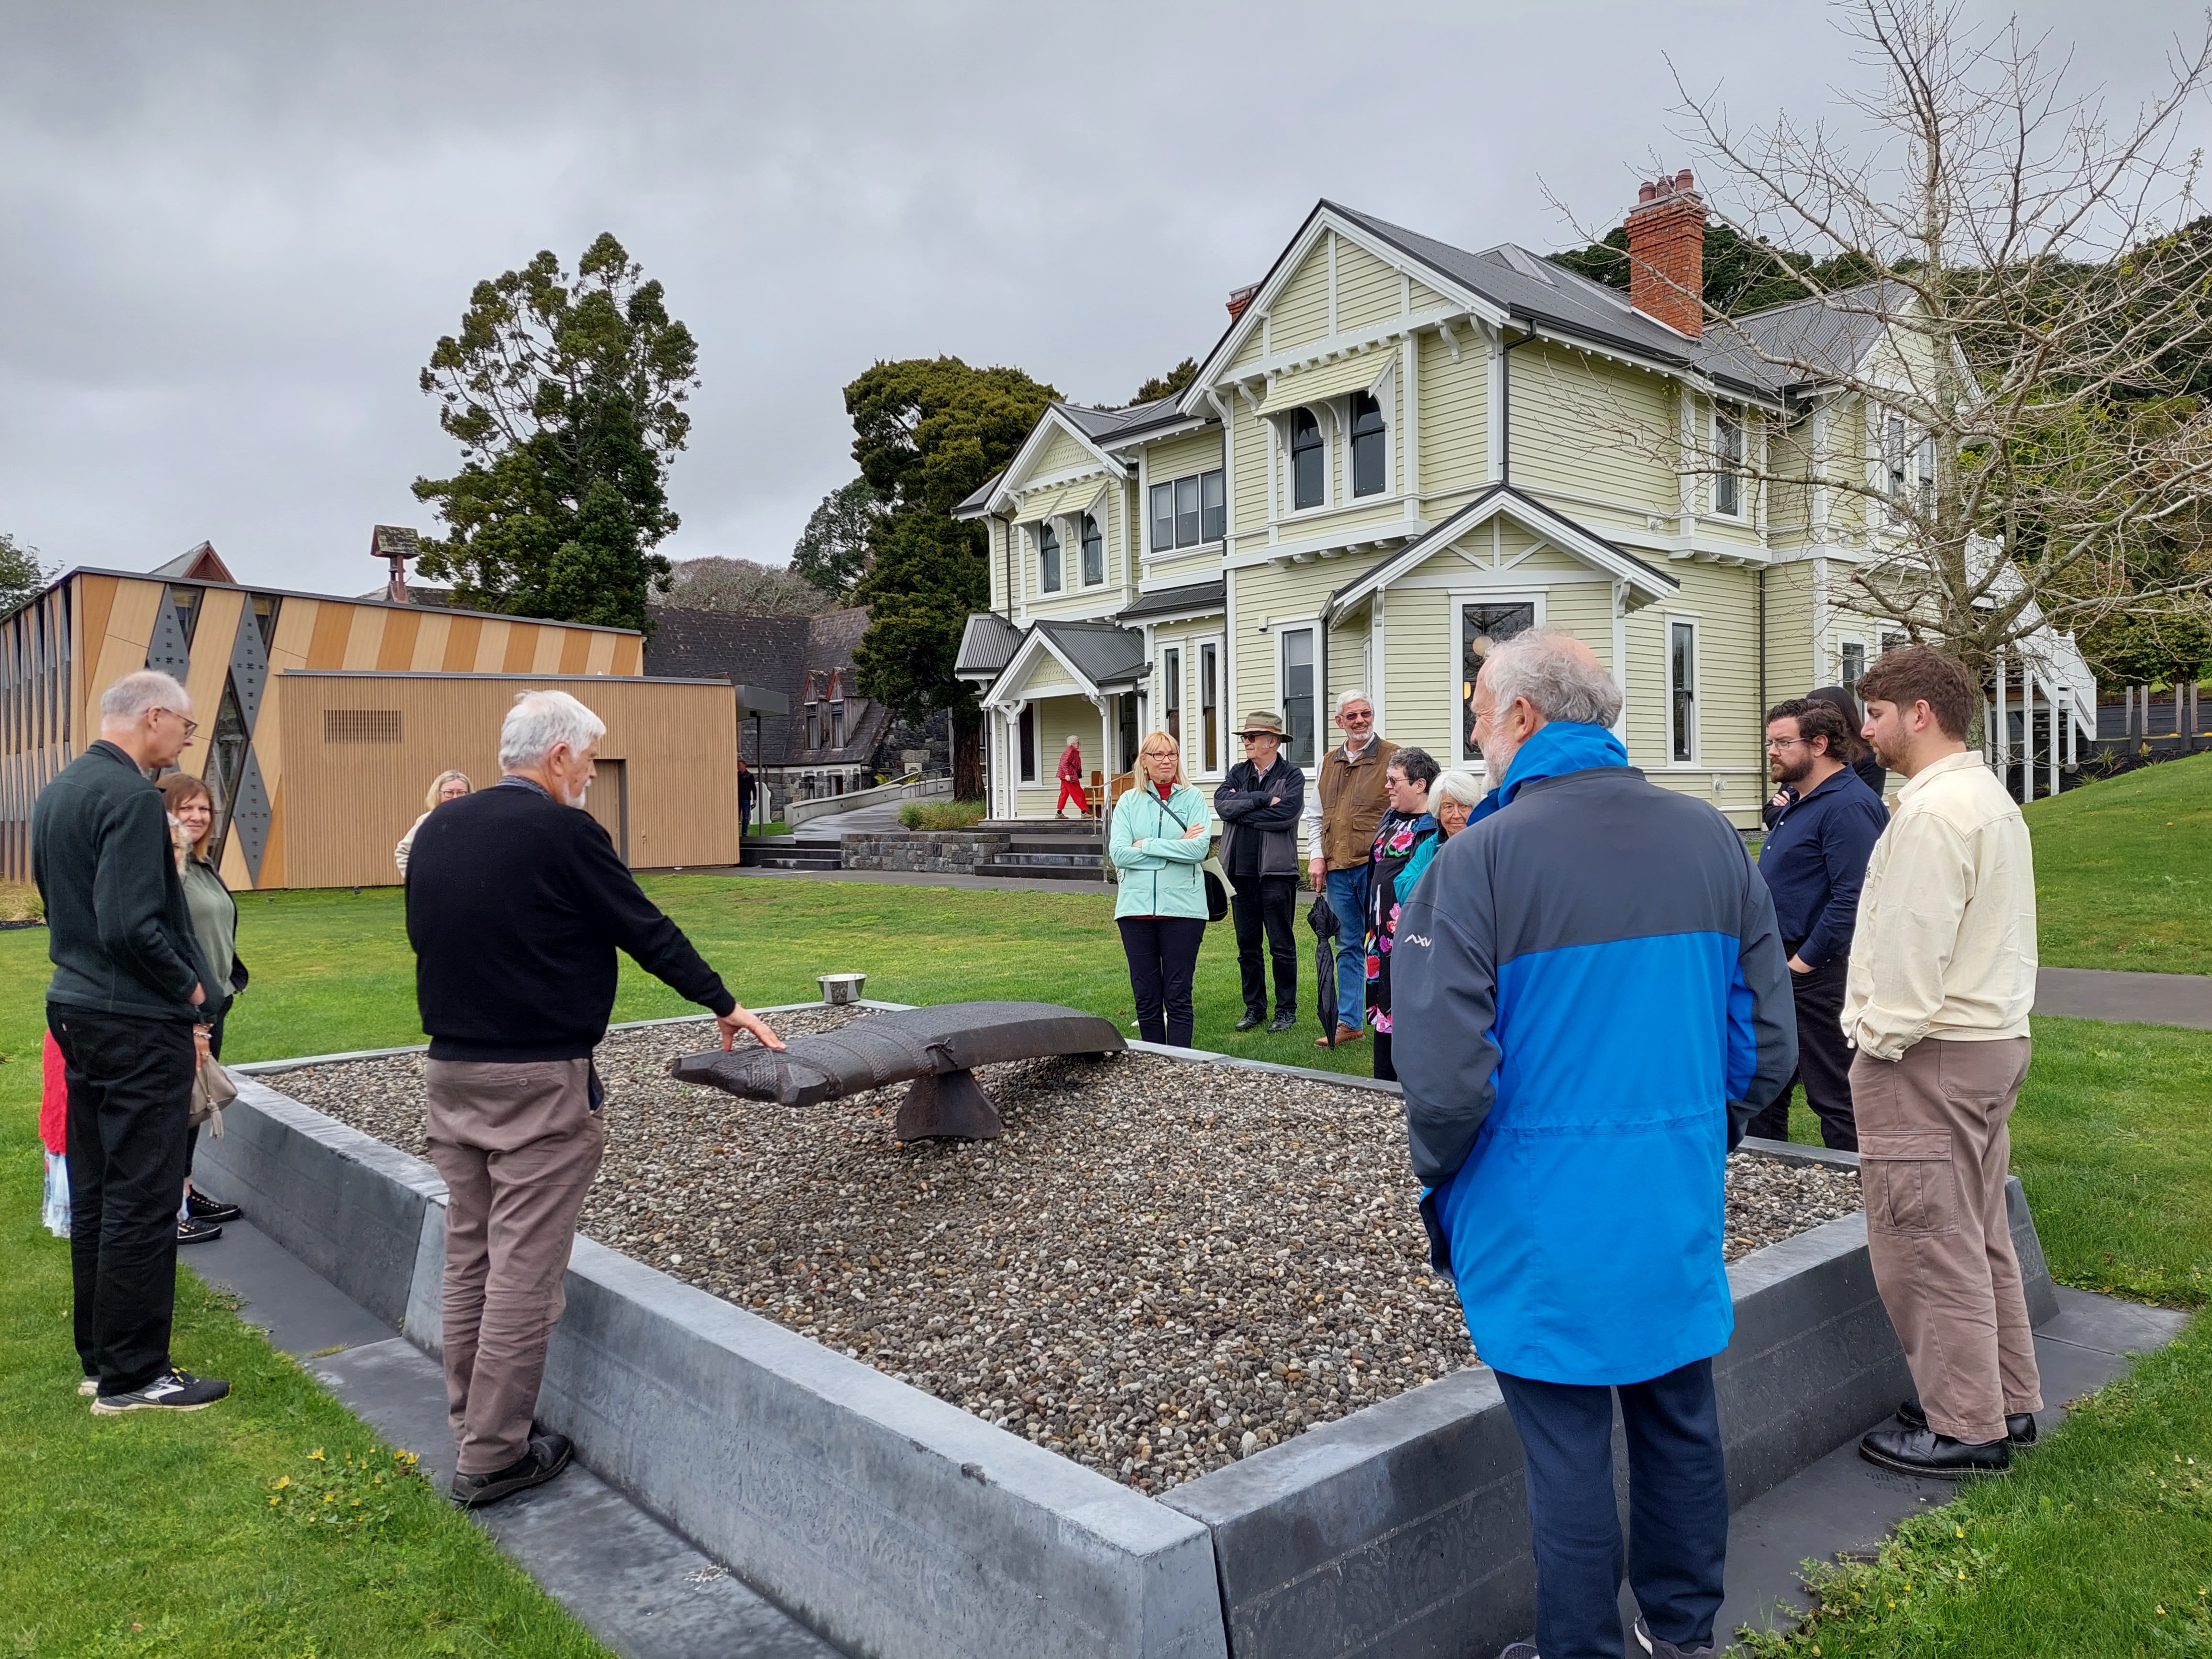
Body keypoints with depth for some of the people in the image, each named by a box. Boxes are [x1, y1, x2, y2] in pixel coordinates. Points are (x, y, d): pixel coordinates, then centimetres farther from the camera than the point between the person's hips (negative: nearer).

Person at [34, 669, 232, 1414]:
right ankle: (133, 1375, 8)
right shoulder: (133, 798, -19)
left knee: (94, 1196, 16)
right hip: (138, 1023, -10)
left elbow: (58, 899, 18)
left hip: (76, 1009, 10)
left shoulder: (58, 791, 11)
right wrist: (190, 987, -11)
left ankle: (100, 1356, 27)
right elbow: (131, 925, -25)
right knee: (141, 1202, -1)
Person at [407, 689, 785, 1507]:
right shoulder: (563, 832, -14)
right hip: (538, 1081, -8)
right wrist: (725, 1006, 4)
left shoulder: (436, 829, 8)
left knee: (469, 1259, 16)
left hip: (451, 1072, 8)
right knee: (523, 1270, 1)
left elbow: (424, 937, 18)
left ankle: (473, 1427, 27)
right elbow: (648, 931, -8)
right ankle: (493, 1456, 9)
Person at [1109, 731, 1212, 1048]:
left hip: (1183, 906, -2)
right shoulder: (1129, 802, 9)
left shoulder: (1192, 799, 5)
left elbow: (1199, 848, -10)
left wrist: (1146, 846, -8)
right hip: (1137, 906, 2)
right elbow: (1118, 853, -5)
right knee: (1145, 996, 7)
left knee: (1178, 995, 0)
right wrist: (1176, 847, -8)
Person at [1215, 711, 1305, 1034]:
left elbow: (1286, 813, -20)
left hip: (1276, 871, -5)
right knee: (1247, 945, 11)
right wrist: (1262, 798, -14)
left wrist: (1241, 808, -11)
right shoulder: (1238, 773, 12)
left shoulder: (1292, 775, -2)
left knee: (1282, 946, 2)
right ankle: (1254, 1007, 22)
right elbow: (1222, 803, -6)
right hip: (1241, 871, 5)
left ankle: (1286, 1010, 13)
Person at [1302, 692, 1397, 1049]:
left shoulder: (1392, 757, -3)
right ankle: (1348, 1022, 19)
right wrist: (1316, 856, 9)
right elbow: (1315, 814, 20)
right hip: (1337, 869, 6)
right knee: (1348, 947, 12)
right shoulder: (1330, 762, 15)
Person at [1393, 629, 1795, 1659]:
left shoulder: (1482, 857, -19)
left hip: (1547, 1223, -5)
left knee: (1569, 1453, 10)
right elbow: (1767, 1039, 3)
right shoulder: (1710, 840, -1)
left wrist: (1438, 1176, -3)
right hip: (1680, 1211, 6)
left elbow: (1447, 1073, -23)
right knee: (1680, 1426, 22)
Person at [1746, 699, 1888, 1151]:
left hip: (1816, 974, -10)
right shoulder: (1798, 802, 15)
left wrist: (1803, 961, -20)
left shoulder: (1849, 806, -17)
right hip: (1781, 970, 10)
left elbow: (1851, 899, -24)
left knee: (1834, 1096, -1)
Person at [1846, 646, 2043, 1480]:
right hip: (1994, 1038, 10)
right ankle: (2008, 1400, 29)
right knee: (1978, 1233, 18)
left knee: (1929, 1243, -1)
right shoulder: (1992, 798, 15)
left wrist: (1881, 1039, -13)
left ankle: (1964, 1428, 9)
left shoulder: (1934, 809, -18)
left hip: (1929, 1056, -10)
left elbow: (1913, 941, -23)